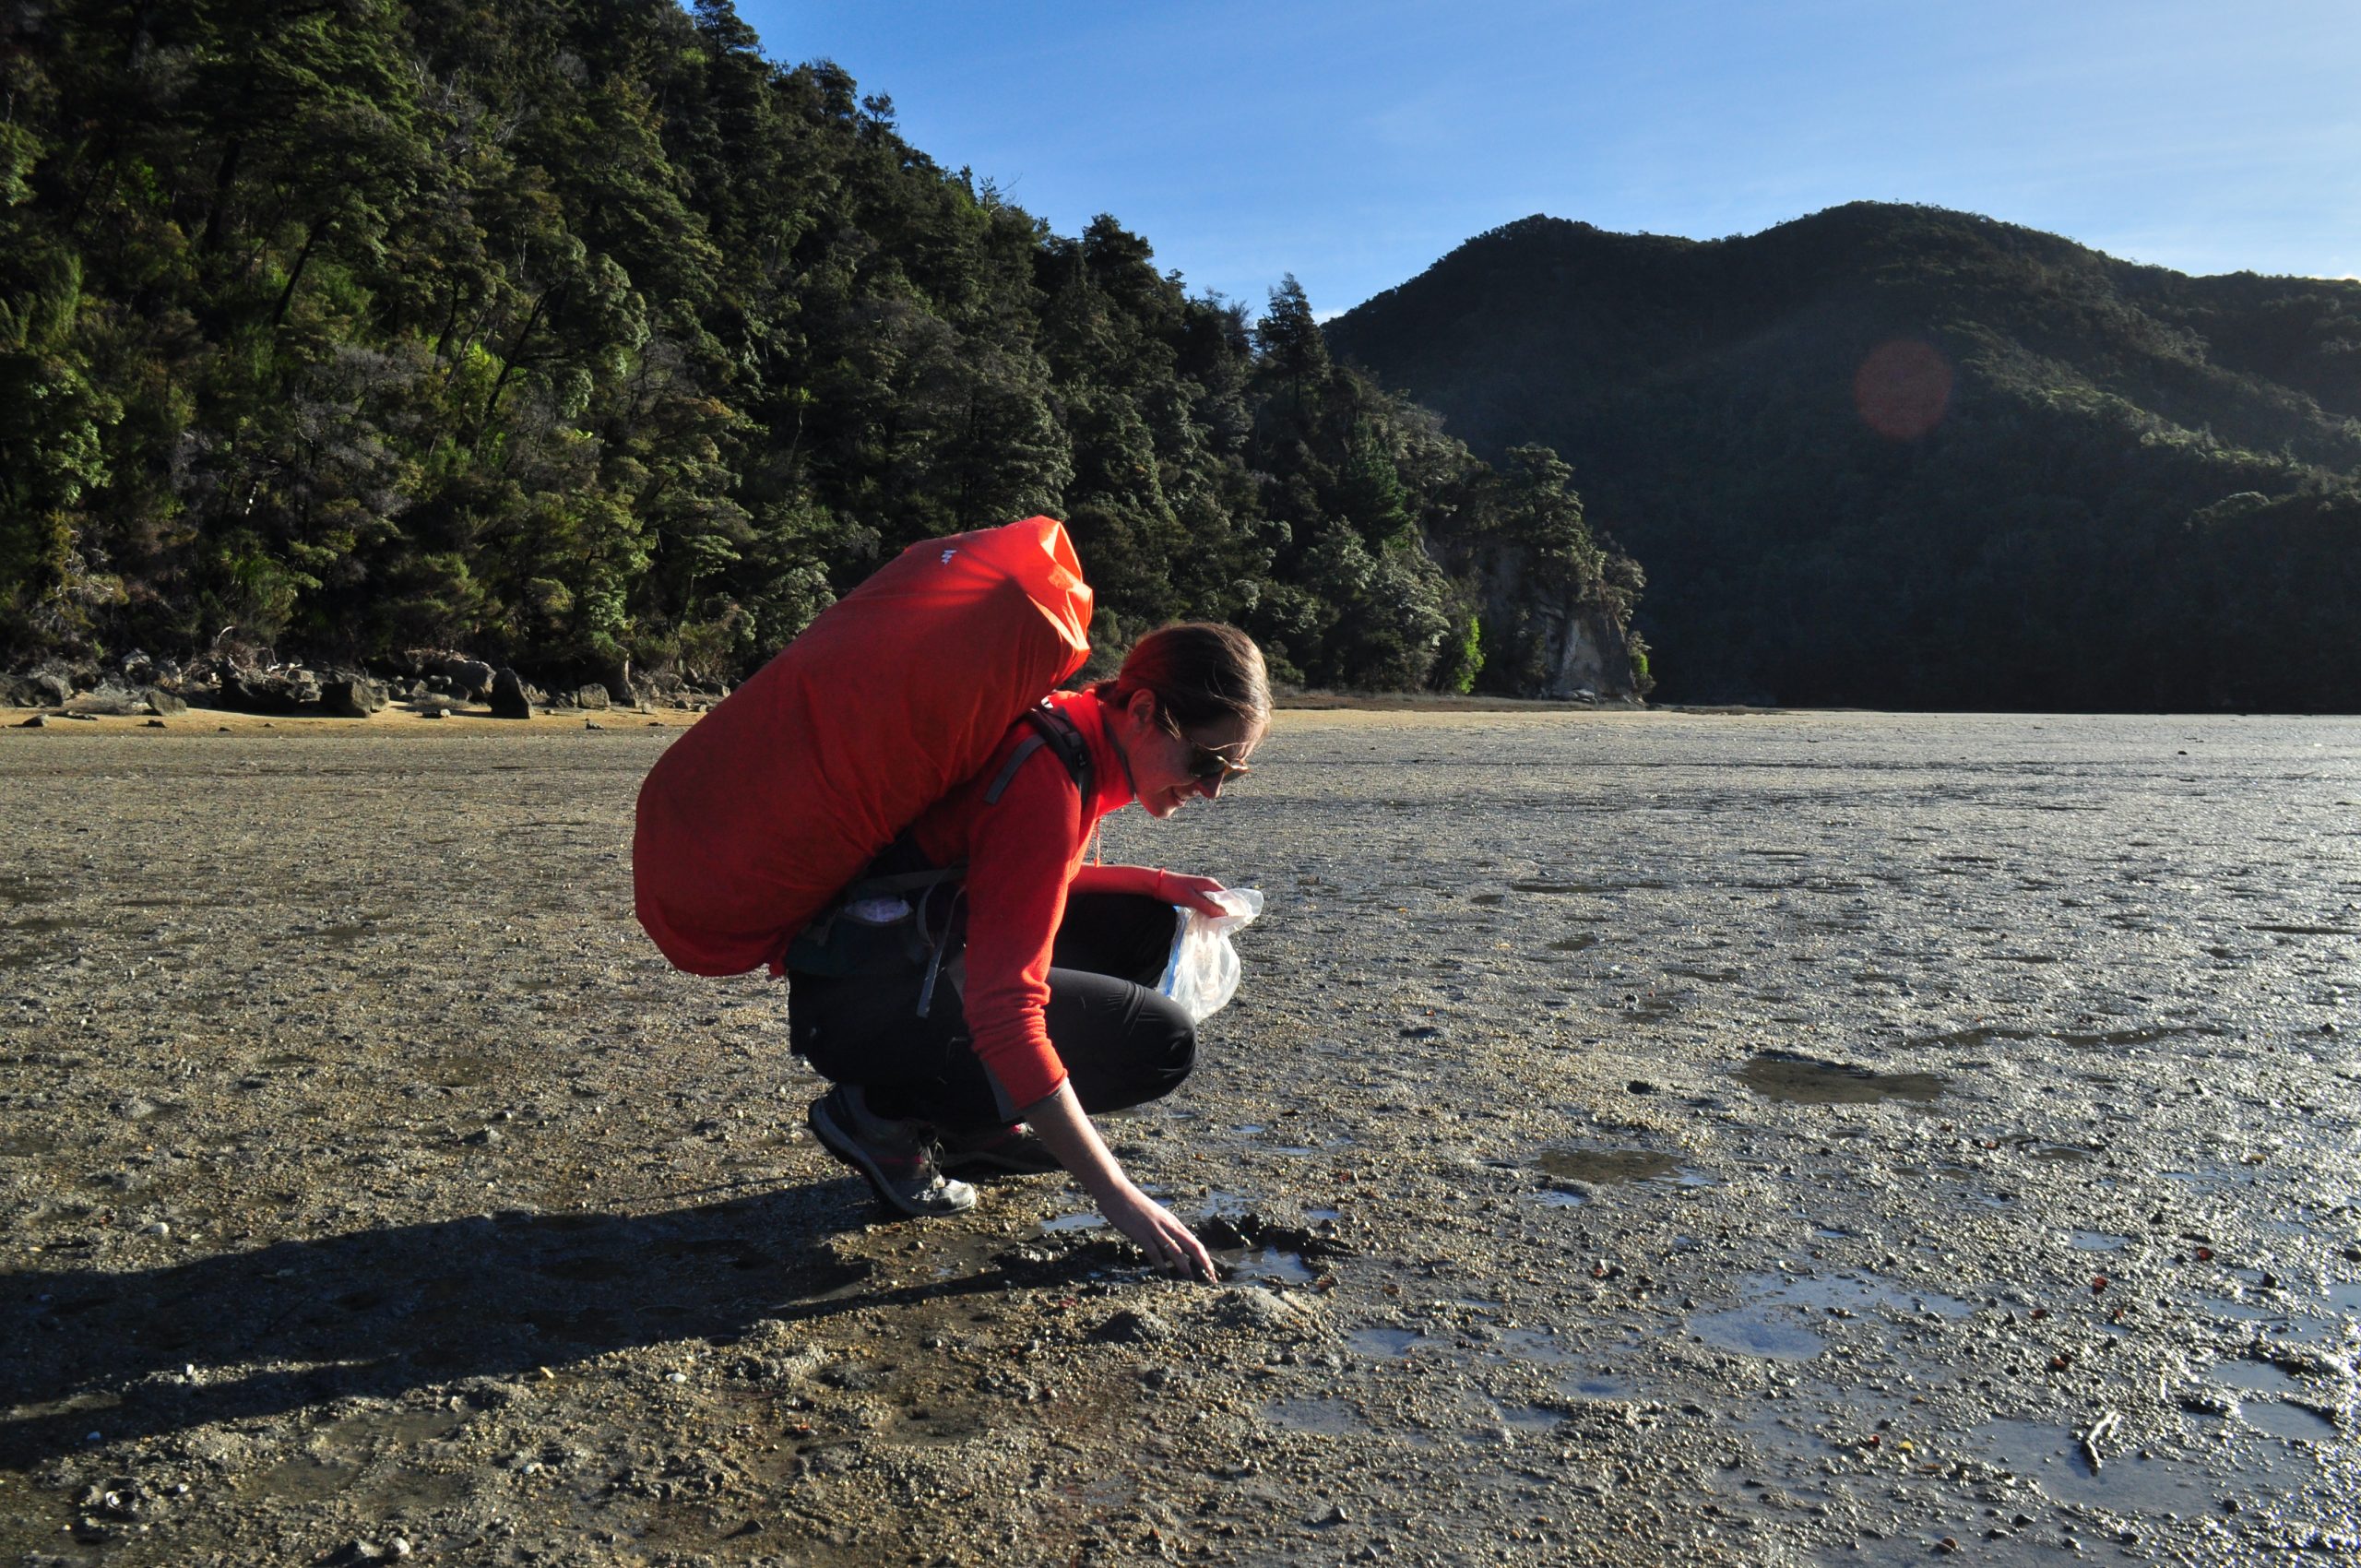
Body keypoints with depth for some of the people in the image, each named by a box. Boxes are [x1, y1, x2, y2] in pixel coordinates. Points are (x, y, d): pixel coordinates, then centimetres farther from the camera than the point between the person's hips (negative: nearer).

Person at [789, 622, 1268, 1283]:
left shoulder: (1082, 732, 2)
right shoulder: (1046, 784, -26)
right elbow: (1006, 1016, -30)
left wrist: (1152, 882, 3)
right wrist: (1115, 1195, -27)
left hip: (931, 956, 9)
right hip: (857, 1006, -9)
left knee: (1143, 924, 7)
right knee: (1161, 1042, -13)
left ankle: (972, 1123, 10)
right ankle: (882, 1111, -5)